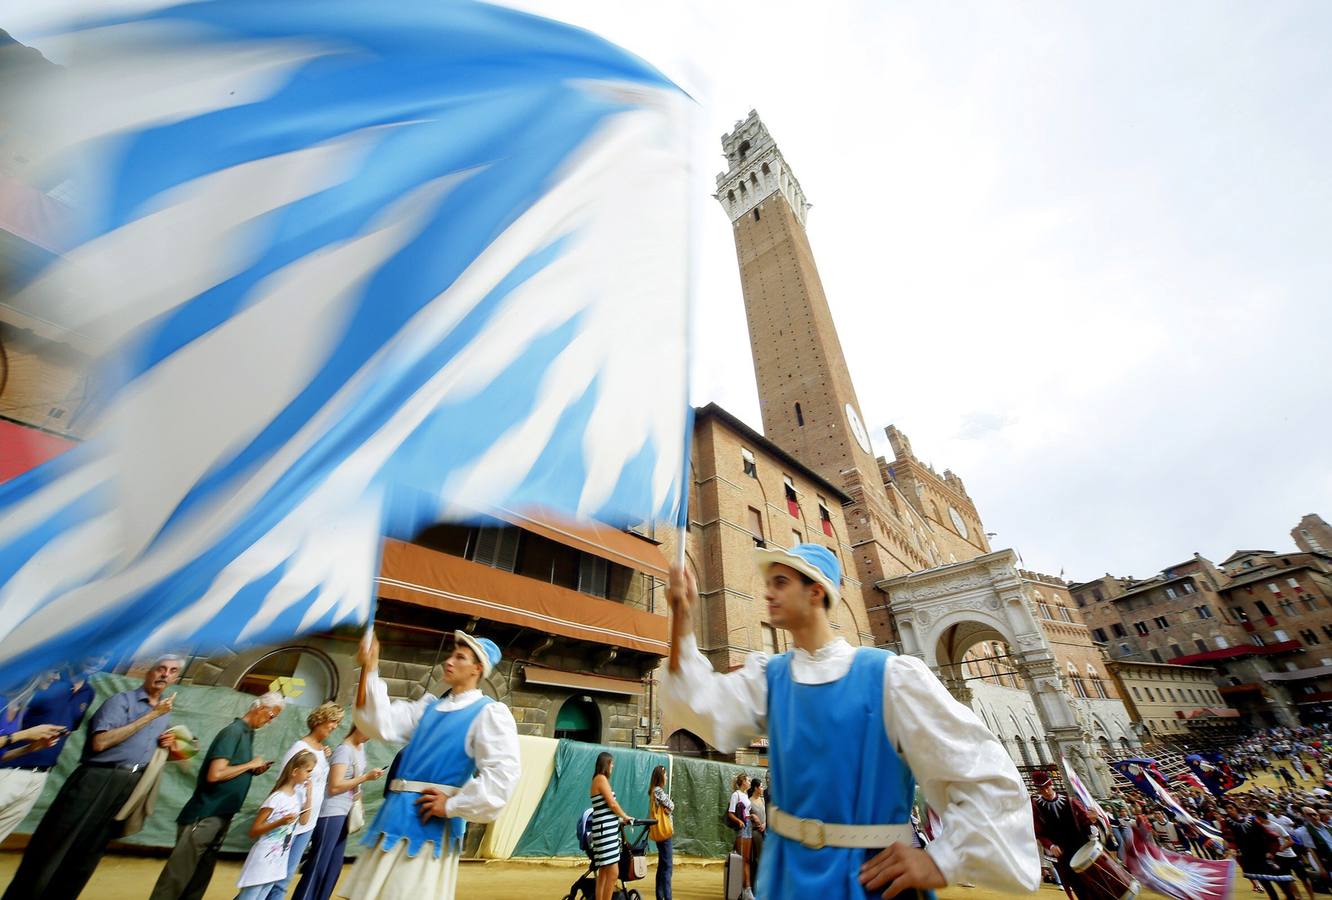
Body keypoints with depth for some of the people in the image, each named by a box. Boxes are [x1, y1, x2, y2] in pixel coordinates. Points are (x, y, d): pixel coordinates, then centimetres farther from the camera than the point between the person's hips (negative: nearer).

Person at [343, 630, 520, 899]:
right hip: (397, 812, 7)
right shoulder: (429, 706, 15)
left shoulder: (489, 712, -9)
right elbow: (383, 724, 2)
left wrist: (452, 805, -14)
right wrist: (370, 672, -7)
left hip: (430, 819, -7)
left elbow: (503, 772, -18)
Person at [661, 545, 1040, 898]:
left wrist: (942, 861, -19)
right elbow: (706, 707, -17)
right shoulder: (768, 675, -2)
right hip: (786, 869, 4)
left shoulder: (890, 676, -15)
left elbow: (987, 776, -12)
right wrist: (682, 620, -27)